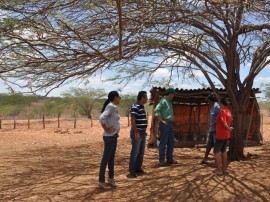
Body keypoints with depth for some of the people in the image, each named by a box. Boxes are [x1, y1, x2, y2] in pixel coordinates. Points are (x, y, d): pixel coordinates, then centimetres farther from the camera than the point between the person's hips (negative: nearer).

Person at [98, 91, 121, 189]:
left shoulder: (113, 107, 10)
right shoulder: (110, 106, -18)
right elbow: (101, 118, -31)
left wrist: (115, 133, 11)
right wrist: (107, 129, -20)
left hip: (114, 136, 9)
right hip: (109, 137, -9)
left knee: (111, 158, 17)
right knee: (106, 158, 0)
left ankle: (111, 178, 29)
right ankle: (101, 181, 10)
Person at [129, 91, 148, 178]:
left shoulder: (142, 106, 13)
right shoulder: (135, 107, -16)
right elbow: (133, 121, -20)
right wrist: (136, 132, -22)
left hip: (142, 132, 9)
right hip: (137, 132, -9)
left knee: (141, 152, 13)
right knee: (135, 152, -3)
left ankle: (138, 168, 23)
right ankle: (132, 170, 5)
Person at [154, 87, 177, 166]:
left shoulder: (169, 102, 17)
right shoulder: (163, 101, -11)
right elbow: (156, 110, -21)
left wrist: (171, 122, 13)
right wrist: (162, 120, -20)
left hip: (170, 124, 9)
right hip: (164, 124, -9)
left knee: (171, 142, 13)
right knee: (163, 143, -4)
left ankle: (170, 159, 22)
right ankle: (162, 160, 3)